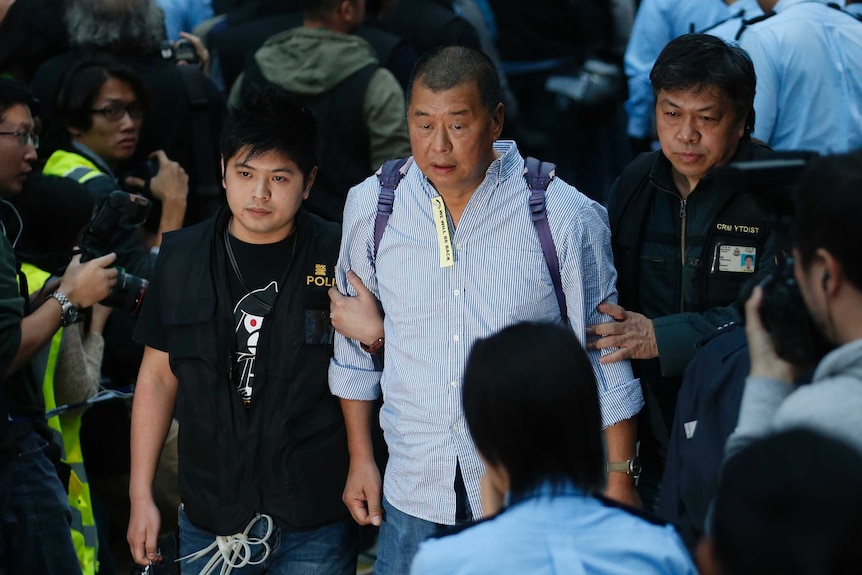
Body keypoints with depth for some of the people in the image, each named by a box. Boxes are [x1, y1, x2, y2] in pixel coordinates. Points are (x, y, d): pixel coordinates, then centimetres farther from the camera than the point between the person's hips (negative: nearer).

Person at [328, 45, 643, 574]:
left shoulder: (567, 217, -10)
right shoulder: (370, 207, -1)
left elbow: (605, 356, -2)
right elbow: (355, 347, 12)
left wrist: (619, 480, 0)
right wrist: (361, 460, 13)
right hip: (413, 491, 3)